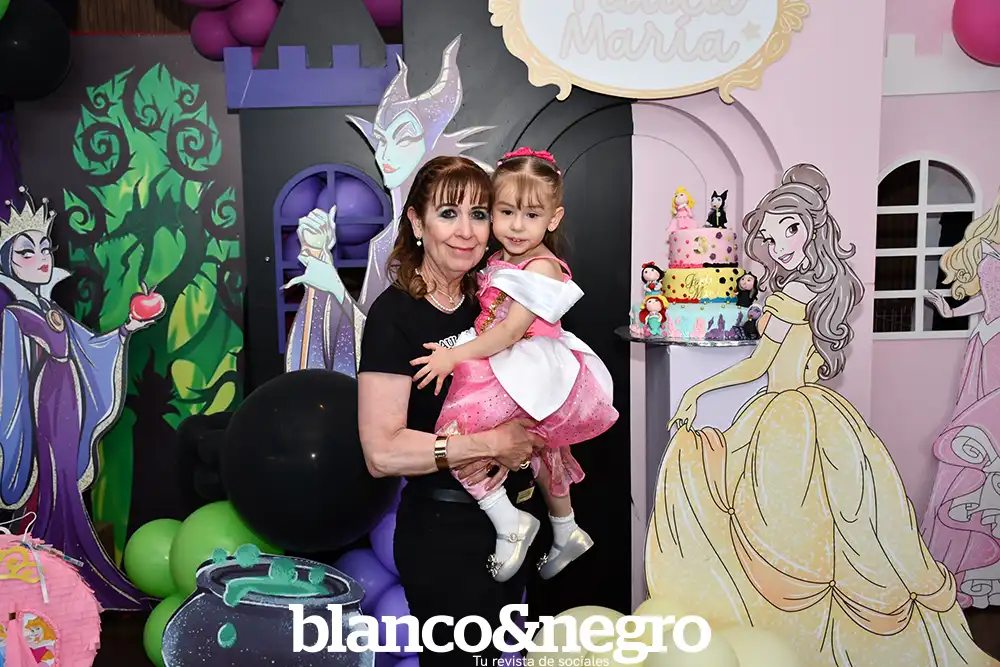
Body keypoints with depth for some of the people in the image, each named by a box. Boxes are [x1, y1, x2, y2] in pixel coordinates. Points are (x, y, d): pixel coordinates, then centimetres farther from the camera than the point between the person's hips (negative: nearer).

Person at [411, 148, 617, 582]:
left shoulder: (541, 267, -18)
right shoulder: (500, 261, 7)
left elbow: (511, 331, -23)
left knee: (452, 431, -20)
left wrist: (453, 356, -23)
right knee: (540, 448, 26)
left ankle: (509, 522, -7)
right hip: (499, 365, 10)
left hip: (525, 374, -10)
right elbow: (488, 317, 17)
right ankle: (566, 534, 49)